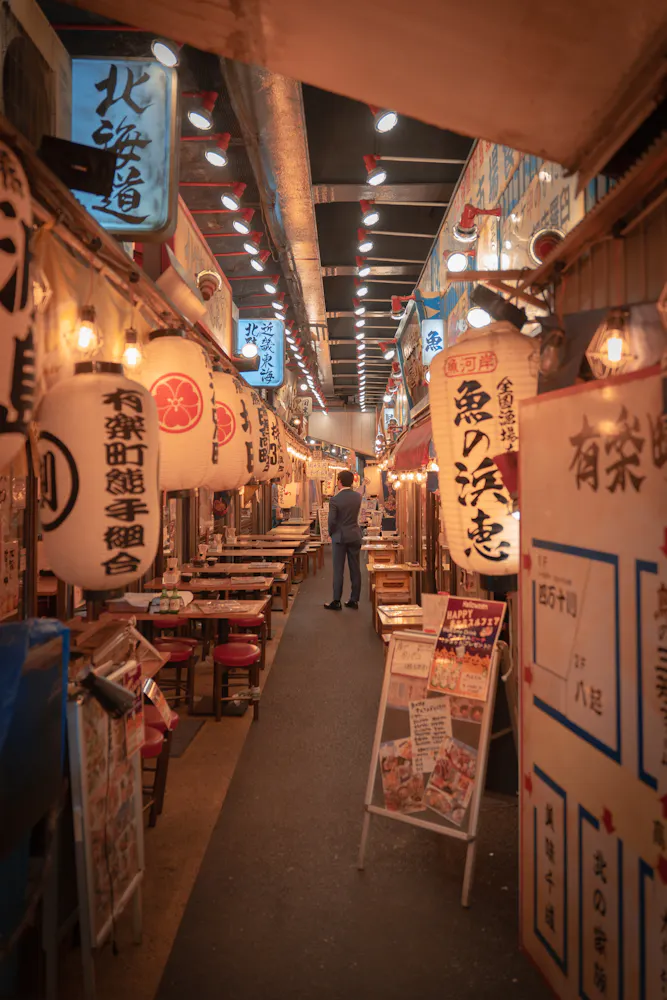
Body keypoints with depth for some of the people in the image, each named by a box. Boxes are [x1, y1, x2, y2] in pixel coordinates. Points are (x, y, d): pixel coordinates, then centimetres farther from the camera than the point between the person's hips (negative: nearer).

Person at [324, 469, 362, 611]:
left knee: (338, 570, 0)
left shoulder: (335, 500, -15)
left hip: (340, 536, -4)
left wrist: (331, 534, 4)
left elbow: (332, 521, -13)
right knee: (355, 569, 8)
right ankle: (354, 600, 14)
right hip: (355, 536, 5)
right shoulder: (358, 496, 0)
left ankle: (336, 602, 3)